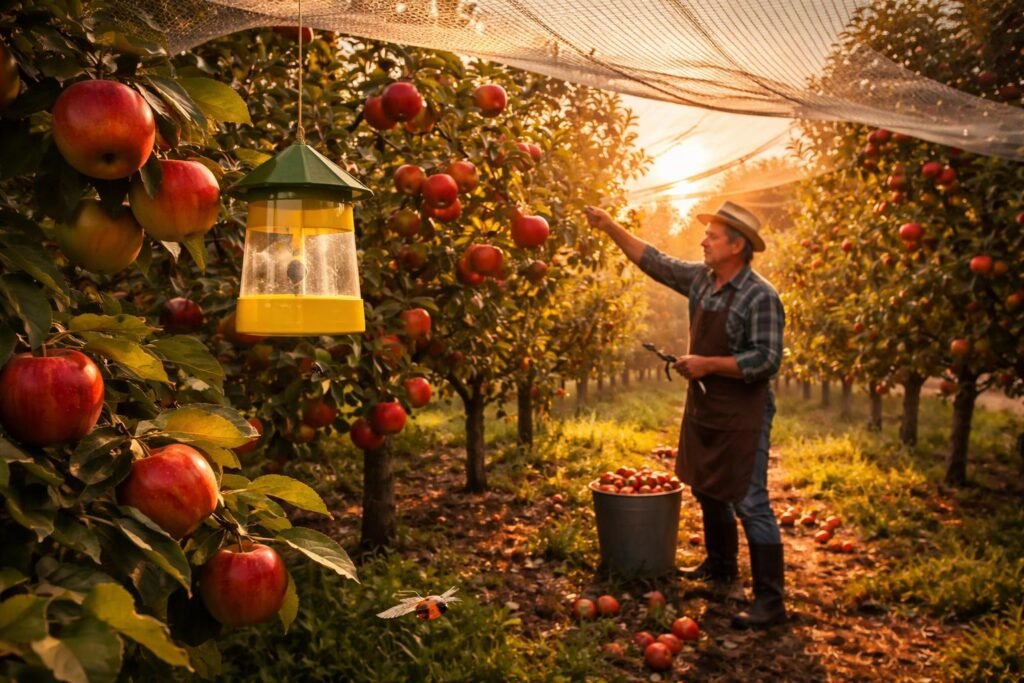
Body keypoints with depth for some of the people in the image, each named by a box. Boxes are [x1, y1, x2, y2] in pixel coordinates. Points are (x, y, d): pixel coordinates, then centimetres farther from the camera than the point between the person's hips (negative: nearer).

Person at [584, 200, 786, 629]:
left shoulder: (760, 297, -18)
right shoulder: (700, 279, 5)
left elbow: (767, 360, -22)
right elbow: (653, 261, 14)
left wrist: (706, 363, -22)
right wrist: (610, 227, 10)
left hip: (742, 417, -8)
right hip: (702, 408, 8)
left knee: (750, 503, -6)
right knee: (708, 492, 21)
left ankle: (770, 601, 1)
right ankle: (720, 566, 40)